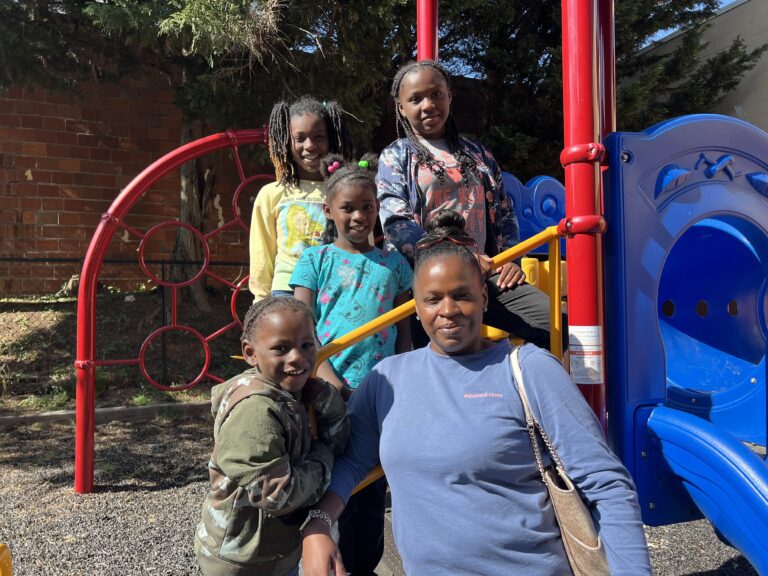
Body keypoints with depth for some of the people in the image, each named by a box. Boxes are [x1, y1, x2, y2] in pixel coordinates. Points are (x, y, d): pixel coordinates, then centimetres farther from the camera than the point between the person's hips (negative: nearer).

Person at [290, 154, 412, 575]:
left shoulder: (395, 265, 7)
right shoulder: (316, 260, 2)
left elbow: (405, 335, 10)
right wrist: (330, 380, -15)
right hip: (326, 394, -1)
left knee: (369, 493, 12)